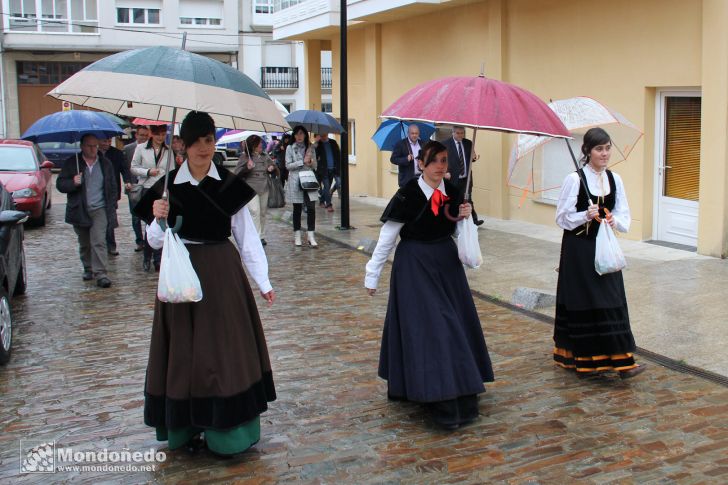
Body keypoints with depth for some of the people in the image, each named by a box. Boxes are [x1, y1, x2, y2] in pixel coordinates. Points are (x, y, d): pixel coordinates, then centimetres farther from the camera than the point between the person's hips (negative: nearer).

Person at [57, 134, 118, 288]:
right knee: (84, 244, 13)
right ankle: (88, 269, 31)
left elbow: (113, 188, 12)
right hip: (79, 211, 1)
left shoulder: (105, 164, 7)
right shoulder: (72, 163, 3)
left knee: (99, 242, -13)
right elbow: (60, 184, 1)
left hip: (99, 210, -1)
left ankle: (100, 273, -15)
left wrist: (112, 210, 6)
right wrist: (72, 183, -21)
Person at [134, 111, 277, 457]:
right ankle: (185, 428, 22)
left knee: (226, 348, 4)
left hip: (223, 274, 0)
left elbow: (246, 236, 2)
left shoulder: (230, 185, -1)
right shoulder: (167, 185, -1)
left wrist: (263, 282, 0)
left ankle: (227, 430, 16)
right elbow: (155, 241, 2)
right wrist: (159, 219, -19)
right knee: (184, 350, 7)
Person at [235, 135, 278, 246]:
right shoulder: (245, 157, -7)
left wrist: (272, 167, 0)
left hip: (264, 189, 6)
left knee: (263, 212, 12)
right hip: (251, 189, -6)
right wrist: (247, 168, -24)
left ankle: (261, 235, 22)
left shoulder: (265, 156, 9)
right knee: (255, 212, -14)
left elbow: (273, 164, 23)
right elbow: (237, 173, -8)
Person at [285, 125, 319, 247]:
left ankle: (311, 237, -5)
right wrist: (303, 162, -13)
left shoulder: (310, 148, 12)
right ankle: (297, 236, 17)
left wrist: (311, 162, -9)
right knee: (297, 209, 5)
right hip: (296, 181, -2)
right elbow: (288, 165, -4)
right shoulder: (290, 148, 3)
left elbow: (315, 166, 13)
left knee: (311, 208, -7)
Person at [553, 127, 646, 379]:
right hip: (579, 248, -5)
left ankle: (619, 360, 9)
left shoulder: (614, 179, 5)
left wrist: (615, 220, -11)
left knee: (612, 302, 4)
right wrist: (586, 216, -23)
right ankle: (584, 360, 11)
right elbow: (562, 217, -8)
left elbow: (624, 214, 10)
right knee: (584, 302, -1)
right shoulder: (575, 179, -11)